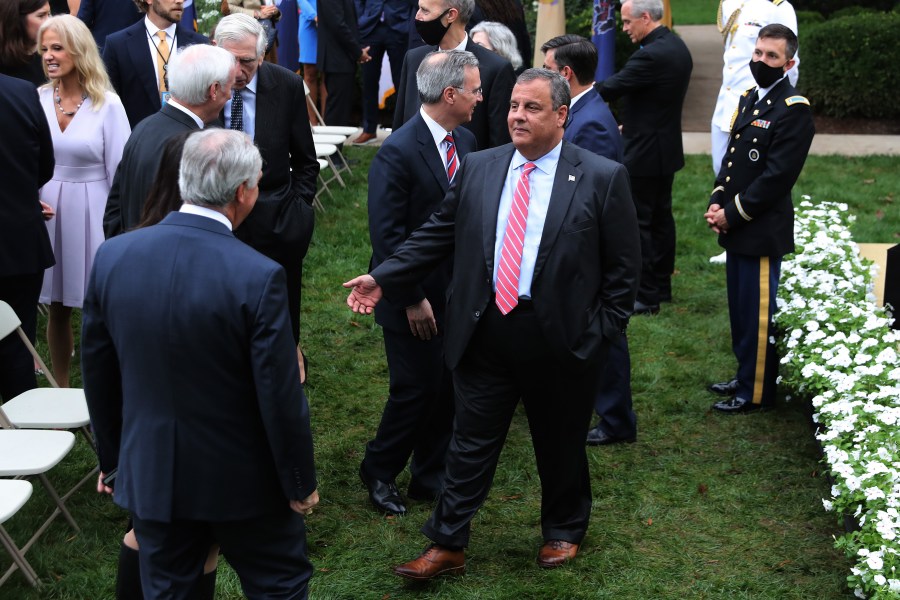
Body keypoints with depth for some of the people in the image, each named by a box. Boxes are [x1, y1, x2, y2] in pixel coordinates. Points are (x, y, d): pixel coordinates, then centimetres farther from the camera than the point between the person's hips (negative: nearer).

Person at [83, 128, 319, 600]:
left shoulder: (112, 256, -9)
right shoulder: (259, 277, -23)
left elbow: (98, 377, 2)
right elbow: (280, 398, -17)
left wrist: (112, 460, 15)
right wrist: (301, 482, -3)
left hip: (149, 476, 4)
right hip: (242, 480, -4)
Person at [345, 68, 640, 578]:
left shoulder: (603, 178, -7)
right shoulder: (478, 168, 4)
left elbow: (623, 268, -4)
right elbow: (439, 234, 8)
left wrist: (601, 335, -8)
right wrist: (383, 279, 1)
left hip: (561, 339, -2)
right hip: (486, 333, 2)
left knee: (561, 445, 16)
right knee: (471, 442, 9)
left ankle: (564, 531, 39)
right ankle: (448, 546, 20)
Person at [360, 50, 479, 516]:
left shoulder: (465, 141, 6)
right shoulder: (398, 151, -18)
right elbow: (386, 233, -18)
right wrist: (412, 299, -17)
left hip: (456, 290, 7)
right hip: (414, 296, -7)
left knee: (448, 389, 12)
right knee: (416, 388, 0)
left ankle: (431, 477, 27)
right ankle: (379, 472, 22)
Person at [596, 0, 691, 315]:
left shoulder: (651, 55, -23)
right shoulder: (677, 47, 8)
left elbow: (610, 88, -20)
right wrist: (632, 125, 15)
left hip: (644, 153, -10)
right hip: (666, 148, 10)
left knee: (637, 223, -4)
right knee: (661, 217, 16)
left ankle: (645, 297, -1)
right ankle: (661, 285, 25)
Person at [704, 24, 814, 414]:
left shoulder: (793, 110, -15)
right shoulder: (750, 99, 12)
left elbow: (777, 176, -19)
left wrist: (732, 214, -16)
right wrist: (716, 204, 1)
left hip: (762, 231, -8)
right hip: (735, 227, 8)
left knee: (757, 315, 2)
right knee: (739, 309, 18)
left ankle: (756, 393, 14)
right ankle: (745, 377, 32)